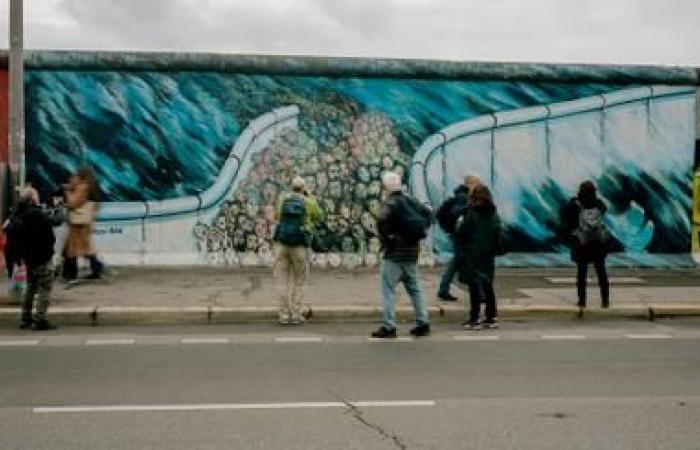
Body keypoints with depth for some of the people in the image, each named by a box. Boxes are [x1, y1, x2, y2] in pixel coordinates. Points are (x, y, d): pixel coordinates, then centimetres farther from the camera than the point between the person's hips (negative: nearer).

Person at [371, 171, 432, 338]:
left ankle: (388, 326, -5)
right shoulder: (411, 201, 9)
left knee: (388, 290, -3)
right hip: (412, 251, 7)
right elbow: (428, 213, 18)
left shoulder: (391, 203, -12)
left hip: (394, 253, -7)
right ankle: (423, 323, 17)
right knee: (415, 288, 15)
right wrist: (421, 231, 14)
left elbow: (382, 220, -29)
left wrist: (386, 237, -16)